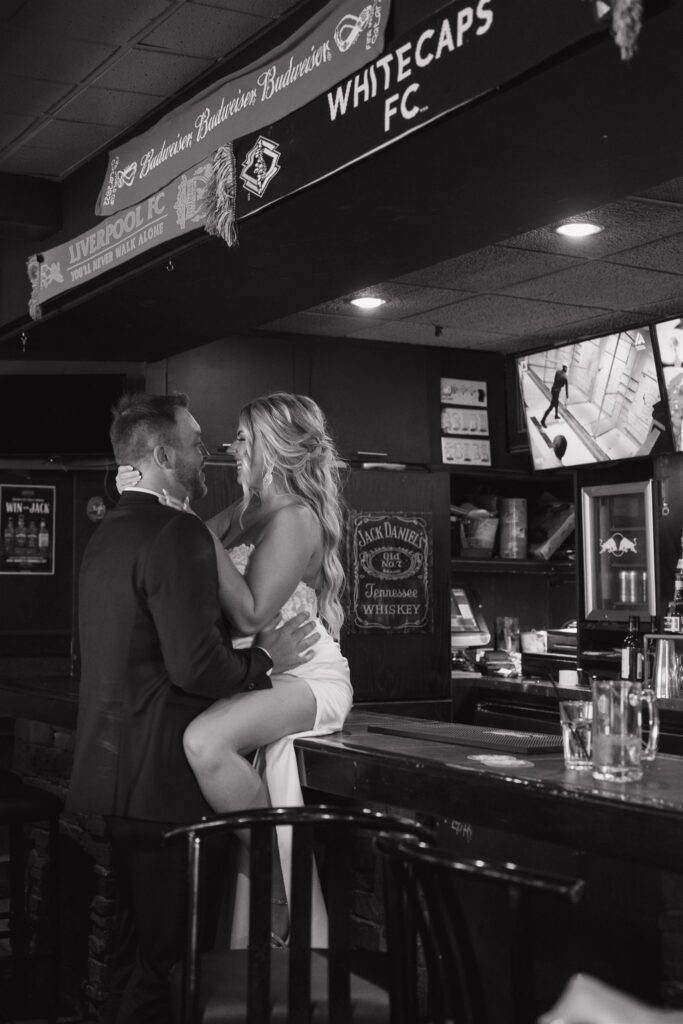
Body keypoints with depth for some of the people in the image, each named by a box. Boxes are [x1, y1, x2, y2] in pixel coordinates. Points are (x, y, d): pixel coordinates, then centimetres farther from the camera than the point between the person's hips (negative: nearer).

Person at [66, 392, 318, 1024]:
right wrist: (267, 660, -6)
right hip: (159, 775, -9)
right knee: (155, 952, 1)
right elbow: (196, 666, -23)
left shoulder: (109, 532, 14)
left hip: (112, 765, 9)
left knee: (137, 938, 20)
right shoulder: (178, 533, -16)